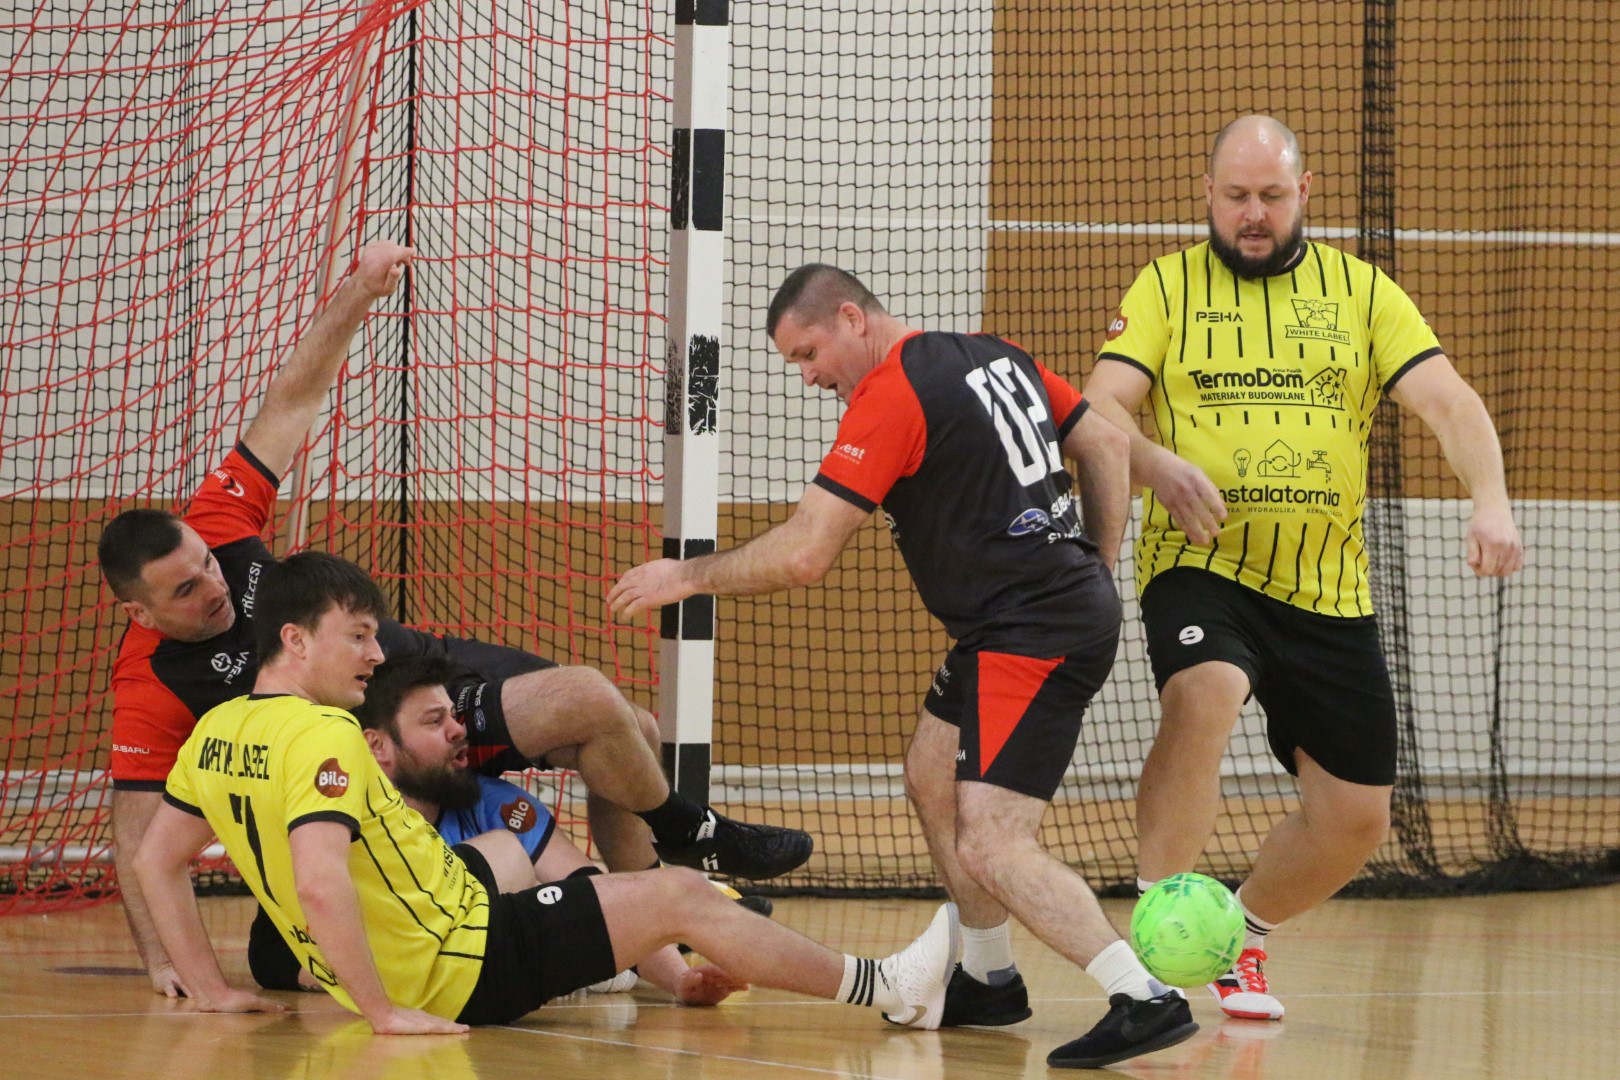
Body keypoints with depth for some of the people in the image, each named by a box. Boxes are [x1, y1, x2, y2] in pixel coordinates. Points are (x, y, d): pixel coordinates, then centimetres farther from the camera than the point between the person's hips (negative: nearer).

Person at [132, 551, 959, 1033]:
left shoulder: (217, 733, 1)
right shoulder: (321, 736, -26)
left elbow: (156, 859, 8)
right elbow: (319, 881, -37)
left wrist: (209, 987, 8)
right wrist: (381, 1010, -29)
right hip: (455, 968, -10)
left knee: (505, 848, 35)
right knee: (678, 895, 0)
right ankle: (888, 988, 13)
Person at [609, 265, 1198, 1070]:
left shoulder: (890, 396, -14)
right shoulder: (995, 357, 12)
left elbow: (803, 554, -16)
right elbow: (1106, 444, 17)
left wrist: (686, 575, -3)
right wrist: (1097, 575, 21)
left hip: (1029, 635, -10)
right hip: (1077, 605, 10)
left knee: (990, 850, -15)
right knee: (931, 776, 23)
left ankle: (1143, 998, -24)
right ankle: (989, 980, 30)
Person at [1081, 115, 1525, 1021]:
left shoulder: (1362, 291, 8)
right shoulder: (1167, 286, 5)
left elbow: (1449, 401, -2)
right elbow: (1099, 409, -6)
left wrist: (1491, 501, -21)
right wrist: (1159, 466, -28)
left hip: (1330, 589, 3)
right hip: (1201, 569, -3)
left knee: (1357, 819, 5)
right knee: (1203, 697, -35)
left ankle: (1241, 937, 33)